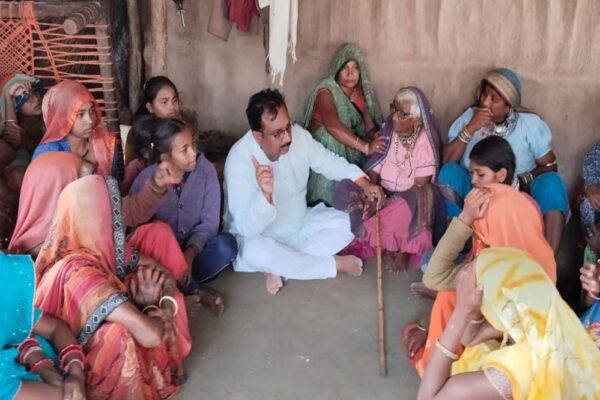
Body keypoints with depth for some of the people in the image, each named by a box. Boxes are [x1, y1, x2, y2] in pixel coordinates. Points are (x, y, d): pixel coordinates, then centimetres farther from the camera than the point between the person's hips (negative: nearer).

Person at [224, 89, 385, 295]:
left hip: (300, 225, 6)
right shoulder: (240, 160, -29)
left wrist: (364, 183, -11)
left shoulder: (297, 134, -13)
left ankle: (281, 267, -17)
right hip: (261, 236, -6)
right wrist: (265, 194, -53)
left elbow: (330, 162, 3)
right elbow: (248, 228, -34)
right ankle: (333, 263, -18)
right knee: (255, 251, -39)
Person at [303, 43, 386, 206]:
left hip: (351, 151, 6)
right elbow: (332, 125, -30)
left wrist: (378, 142, -23)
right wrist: (365, 147, -40)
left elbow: (370, 126, 1)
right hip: (326, 149, -6)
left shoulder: (360, 92, 7)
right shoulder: (326, 91, -13)